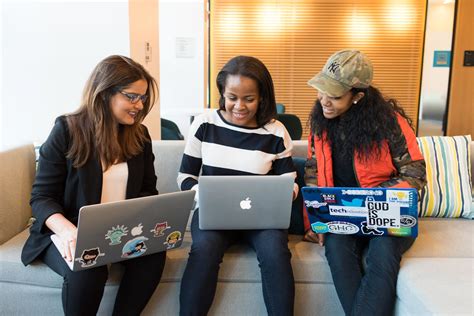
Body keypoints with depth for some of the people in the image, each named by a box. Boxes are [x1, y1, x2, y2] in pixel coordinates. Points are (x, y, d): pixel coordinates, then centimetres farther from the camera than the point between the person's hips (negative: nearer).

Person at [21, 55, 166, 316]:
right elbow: (41, 197, -9)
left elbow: (148, 190, 9)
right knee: (87, 269, -34)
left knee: (154, 252, -27)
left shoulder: (139, 134, 6)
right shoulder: (67, 130, -7)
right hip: (72, 233, -3)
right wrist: (67, 230, -29)